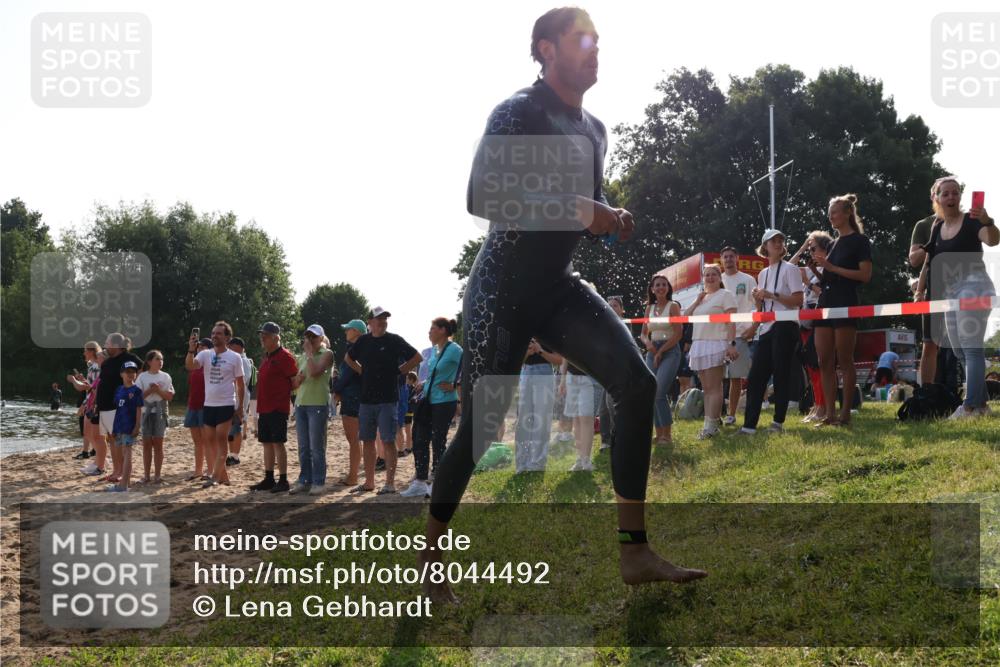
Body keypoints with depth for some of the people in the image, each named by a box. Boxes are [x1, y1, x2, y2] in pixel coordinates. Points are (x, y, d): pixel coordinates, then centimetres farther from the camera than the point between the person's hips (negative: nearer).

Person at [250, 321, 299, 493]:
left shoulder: (285, 357, -11)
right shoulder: (266, 358, 16)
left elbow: (296, 382, -13)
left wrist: (283, 390, -1)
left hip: (278, 408, -9)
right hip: (264, 408, 9)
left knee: (278, 443, -7)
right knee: (266, 443, 10)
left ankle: (283, 481, -3)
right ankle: (268, 479, 16)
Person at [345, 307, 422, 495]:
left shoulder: (394, 340, -3)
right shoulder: (363, 341, 9)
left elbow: (417, 357, 0)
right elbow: (348, 358, 26)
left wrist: (399, 371, -3)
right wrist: (362, 371, 12)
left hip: (387, 399, -5)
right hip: (366, 399, 5)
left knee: (388, 441, -5)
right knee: (368, 441, 9)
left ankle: (390, 483, -2)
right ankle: (369, 482, 17)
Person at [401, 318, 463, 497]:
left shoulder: (454, 350, -13)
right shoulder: (434, 350, 12)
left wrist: (454, 386, -15)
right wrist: (425, 385, 11)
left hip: (444, 402, -8)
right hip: (428, 400, 8)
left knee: (438, 442, -1)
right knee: (420, 440, 7)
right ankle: (420, 482, 15)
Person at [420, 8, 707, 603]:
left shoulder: (594, 129, 13)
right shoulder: (517, 115, -11)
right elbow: (481, 199, -23)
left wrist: (609, 218, 3)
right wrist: (572, 209, -27)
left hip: (559, 288, 7)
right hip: (503, 292, -7)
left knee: (638, 384, -13)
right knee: (480, 426, -6)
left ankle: (635, 551, -11)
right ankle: (429, 564, 14)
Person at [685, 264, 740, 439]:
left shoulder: (725, 295, -1)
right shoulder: (701, 297, 20)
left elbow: (731, 321, -11)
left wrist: (731, 343, -21)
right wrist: (697, 301, 3)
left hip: (715, 345, -8)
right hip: (699, 345, 8)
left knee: (714, 387, -10)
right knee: (706, 388, 7)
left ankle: (712, 425, -12)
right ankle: (709, 423, 8)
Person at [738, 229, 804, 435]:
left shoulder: (789, 269, -1)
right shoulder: (762, 274, 18)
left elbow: (798, 300, -12)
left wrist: (772, 295, -16)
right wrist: (757, 298, 0)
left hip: (784, 327, -7)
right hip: (767, 328, 7)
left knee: (781, 374, -4)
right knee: (755, 376, -1)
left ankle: (779, 422, 3)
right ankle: (749, 424, -3)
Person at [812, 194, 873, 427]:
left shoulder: (859, 240, -1)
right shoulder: (834, 243, 20)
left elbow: (865, 275, -11)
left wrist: (831, 267, -14)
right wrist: (817, 267, 3)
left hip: (845, 305, -7)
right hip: (826, 303, 7)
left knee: (844, 361, -6)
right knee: (825, 362, 2)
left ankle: (845, 414, -4)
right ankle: (830, 414, 4)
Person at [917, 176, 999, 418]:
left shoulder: (970, 221, -6)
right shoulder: (937, 228, 15)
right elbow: (929, 262, 20)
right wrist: (920, 291, 15)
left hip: (973, 286, -8)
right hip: (950, 293, 8)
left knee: (971, 348, -14)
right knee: (960, 352, 9)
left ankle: (970, 406, -18)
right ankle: (980, 404, 13)